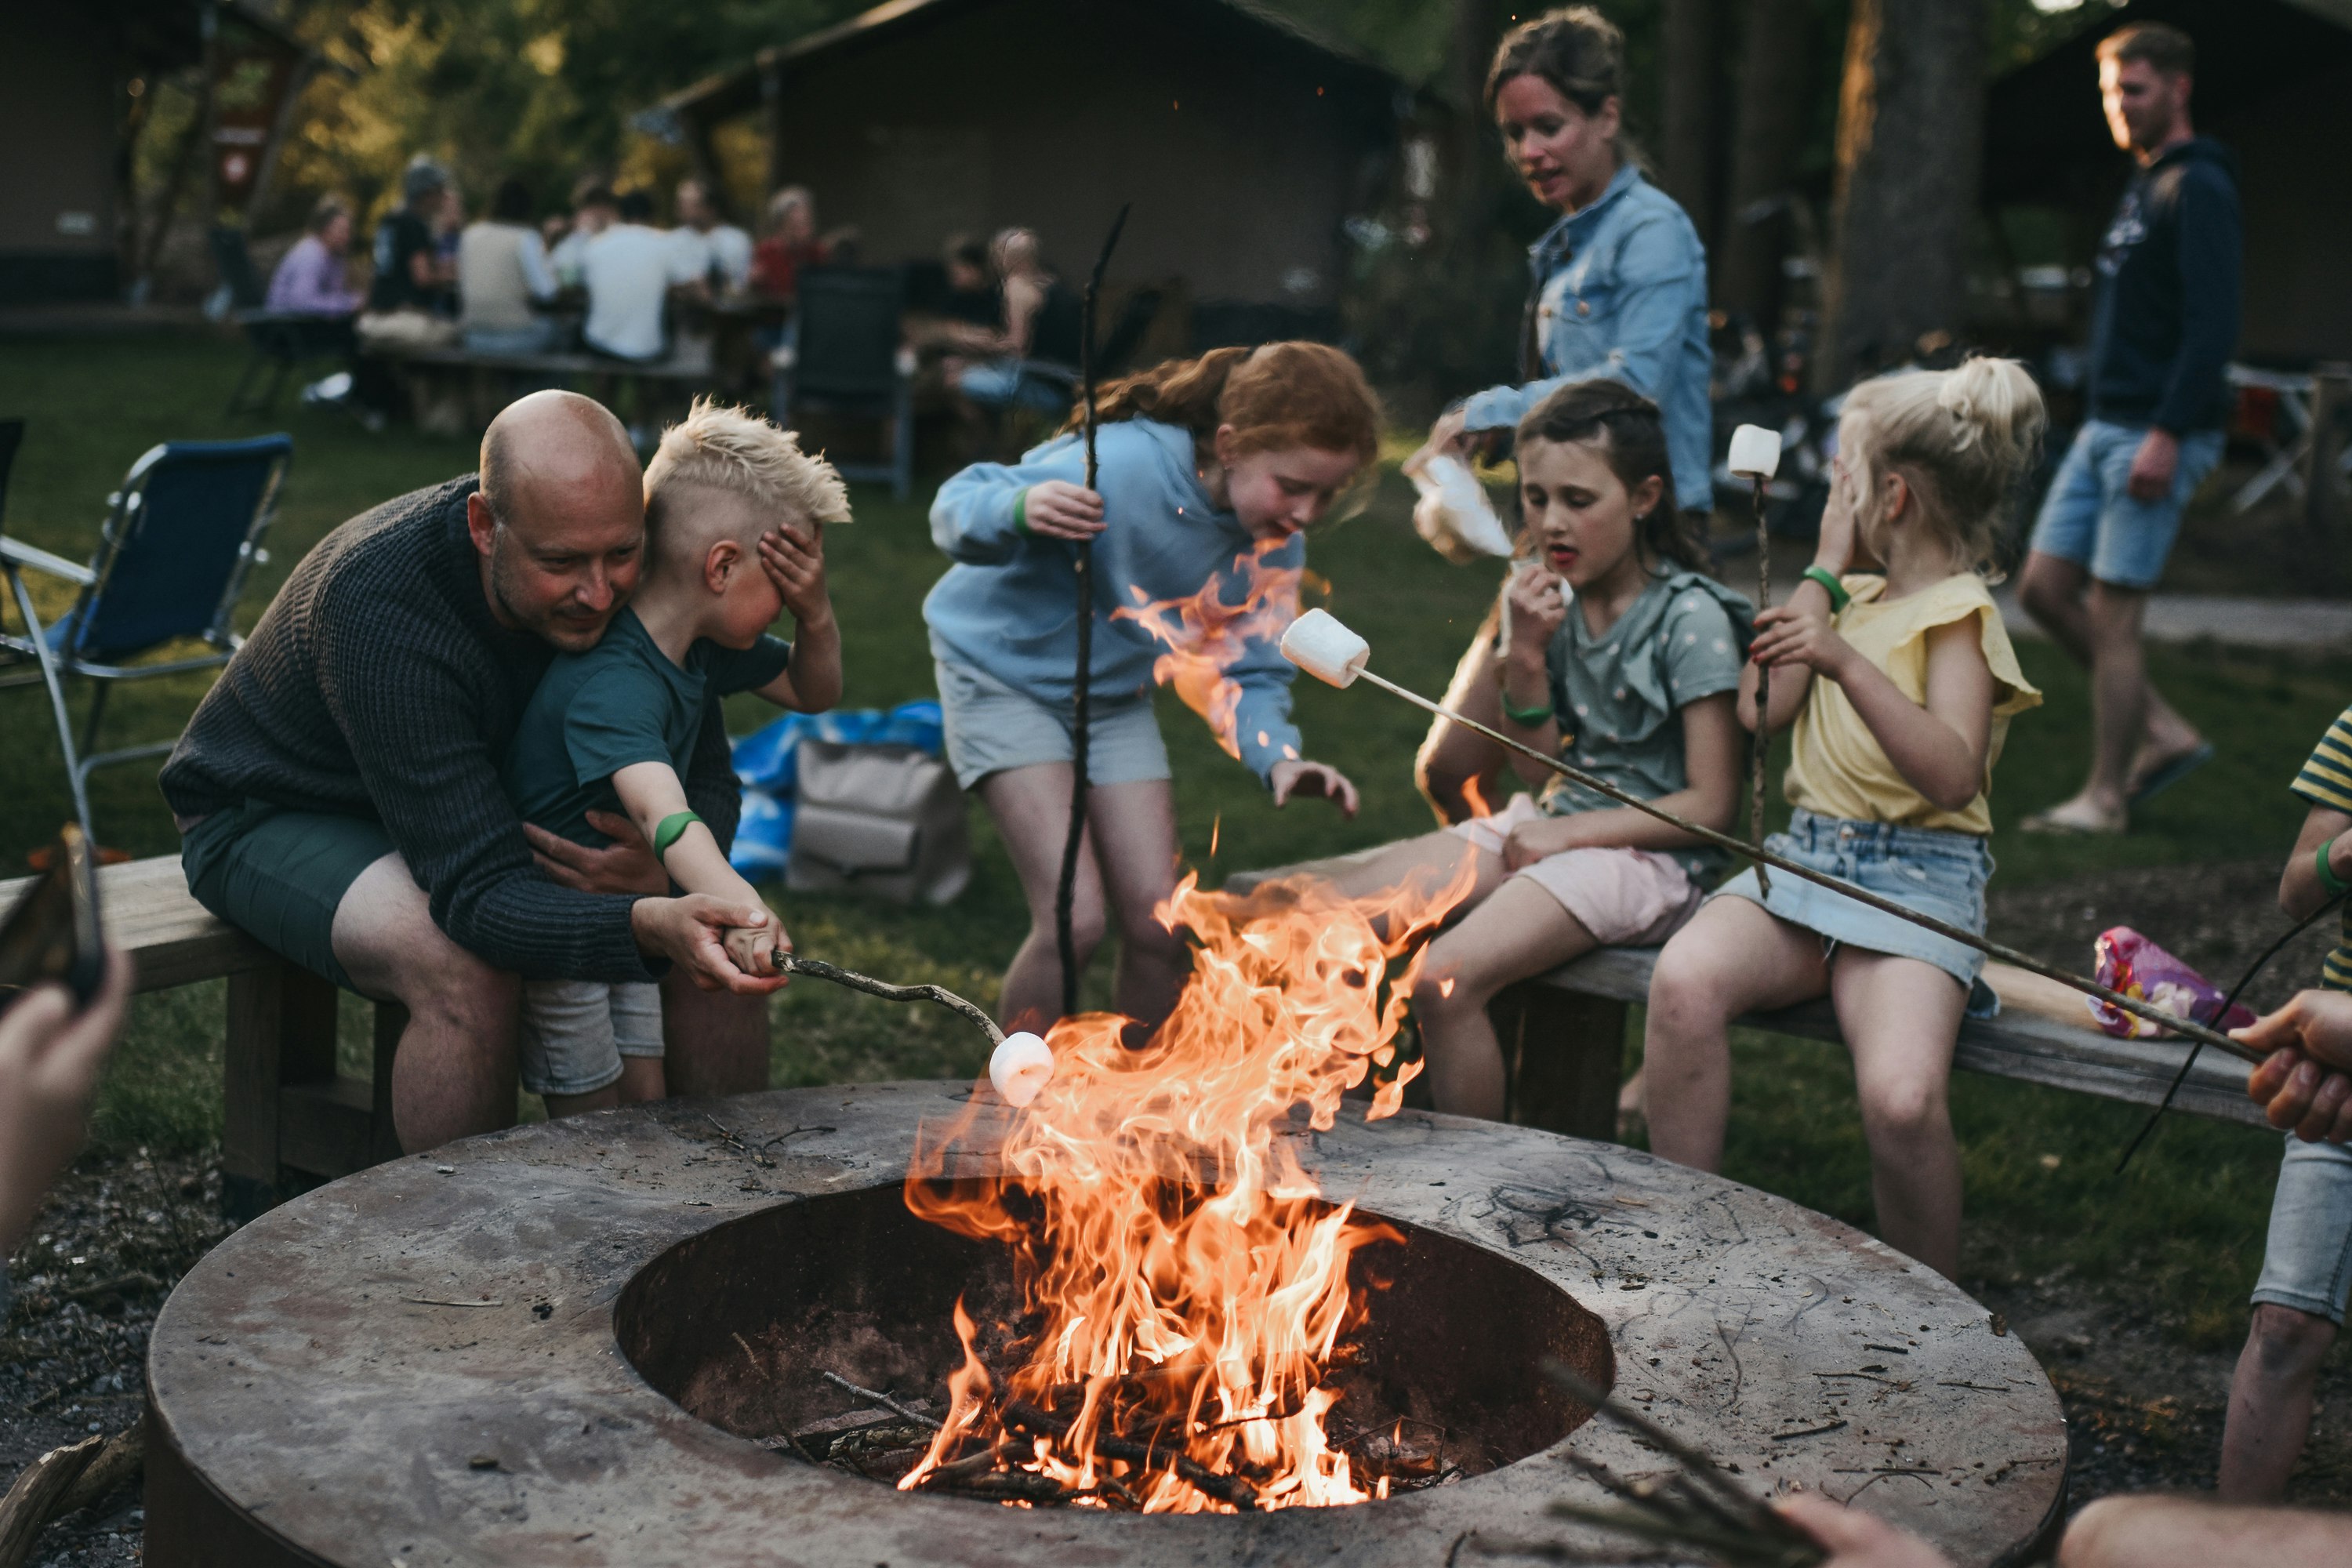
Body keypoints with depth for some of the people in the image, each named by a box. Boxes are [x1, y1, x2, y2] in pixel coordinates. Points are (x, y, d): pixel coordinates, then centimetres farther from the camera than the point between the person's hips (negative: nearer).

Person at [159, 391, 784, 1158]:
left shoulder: (612, 574, -19)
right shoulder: (380, 604, -37)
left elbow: (704, 776, -10)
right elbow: (483, 895, -41)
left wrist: (670, 870, -33)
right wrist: (652, 926, -59)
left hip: (489, 804, 6)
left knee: (719, 936, -14)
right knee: (468, 971, -36)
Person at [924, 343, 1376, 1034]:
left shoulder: (1274, 545, -13)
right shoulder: (1123, 467, -33)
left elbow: (1247, 675, -5)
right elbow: (957, 506, -27)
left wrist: (1278, 757, -26)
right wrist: (1021, 508, -51)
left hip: (1114, 696, 6)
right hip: (1003, 670, -6)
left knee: (1158, 924, -1)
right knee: (1074, 919, -16)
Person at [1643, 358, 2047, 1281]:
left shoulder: (1959, 612, -2)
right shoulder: (1861, 597, 20)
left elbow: (1953, 775, -18)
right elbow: (1761, 710, 7)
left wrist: (1846, 661, -30)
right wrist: (1826, 571, 9)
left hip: (1917, 880, -5)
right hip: (1804, 859, 6)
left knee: (1902, 1099, -32)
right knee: (1684, 980, -29)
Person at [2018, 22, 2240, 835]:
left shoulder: (2198, 189, -12)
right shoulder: (2141, 187, 18)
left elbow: (2214, 325, -19)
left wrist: (2167, 435, -24)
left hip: (2156, 436, -9)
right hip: (2104, 428, 10)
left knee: (2113, 615, -5)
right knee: (2045, 587, 7)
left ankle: (2106, 798, 5)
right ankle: (2166, 733, 17)